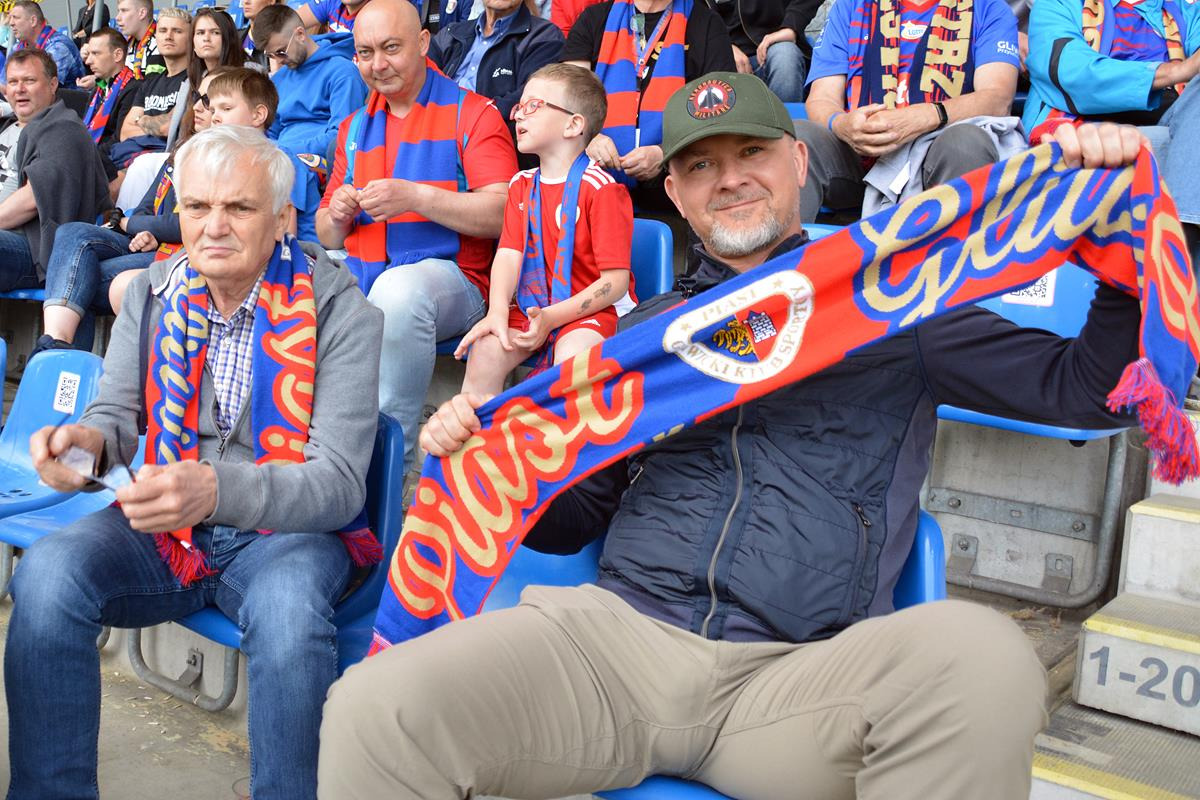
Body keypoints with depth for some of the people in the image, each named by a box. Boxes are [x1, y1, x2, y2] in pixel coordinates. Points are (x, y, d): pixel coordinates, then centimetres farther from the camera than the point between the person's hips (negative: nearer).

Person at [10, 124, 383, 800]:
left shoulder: (340, 311, -10)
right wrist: (89, 438, -20)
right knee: (46, 574, -25)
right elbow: (118, 416, 8)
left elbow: (340, 483, -17)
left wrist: (217, 489, -36)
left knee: (288, 607, -37)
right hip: (160, 527, 4)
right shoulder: (153, 294, 5)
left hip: (283, 531, -3)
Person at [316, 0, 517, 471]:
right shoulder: (353, 128, 20)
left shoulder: (471, 114, 3)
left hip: (450, 275, -5)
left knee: (398, 288, -37)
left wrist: (415, 197, -18)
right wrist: (337, 217, -3)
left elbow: (502, 214, -10)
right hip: (362, 278, 5)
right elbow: (329, 237, 22)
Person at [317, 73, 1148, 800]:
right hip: (617, 629, 2)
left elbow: (1085, 388, 11)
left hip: (798, 673, -1)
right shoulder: (646, 331, 22)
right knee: (376, 708, -24)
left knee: (980, 658, -35)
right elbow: (571, 515, 26)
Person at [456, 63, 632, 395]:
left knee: (572, 357, -34)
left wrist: (551, 318, -21)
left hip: (589, 310, -5)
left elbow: (616, 281, -15)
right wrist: (498, 312, -19)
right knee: (486, 349, -19)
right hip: (531, 307, 5)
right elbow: (509, 253, 0)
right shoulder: (521, 185, 11)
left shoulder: (600, 188, -11)